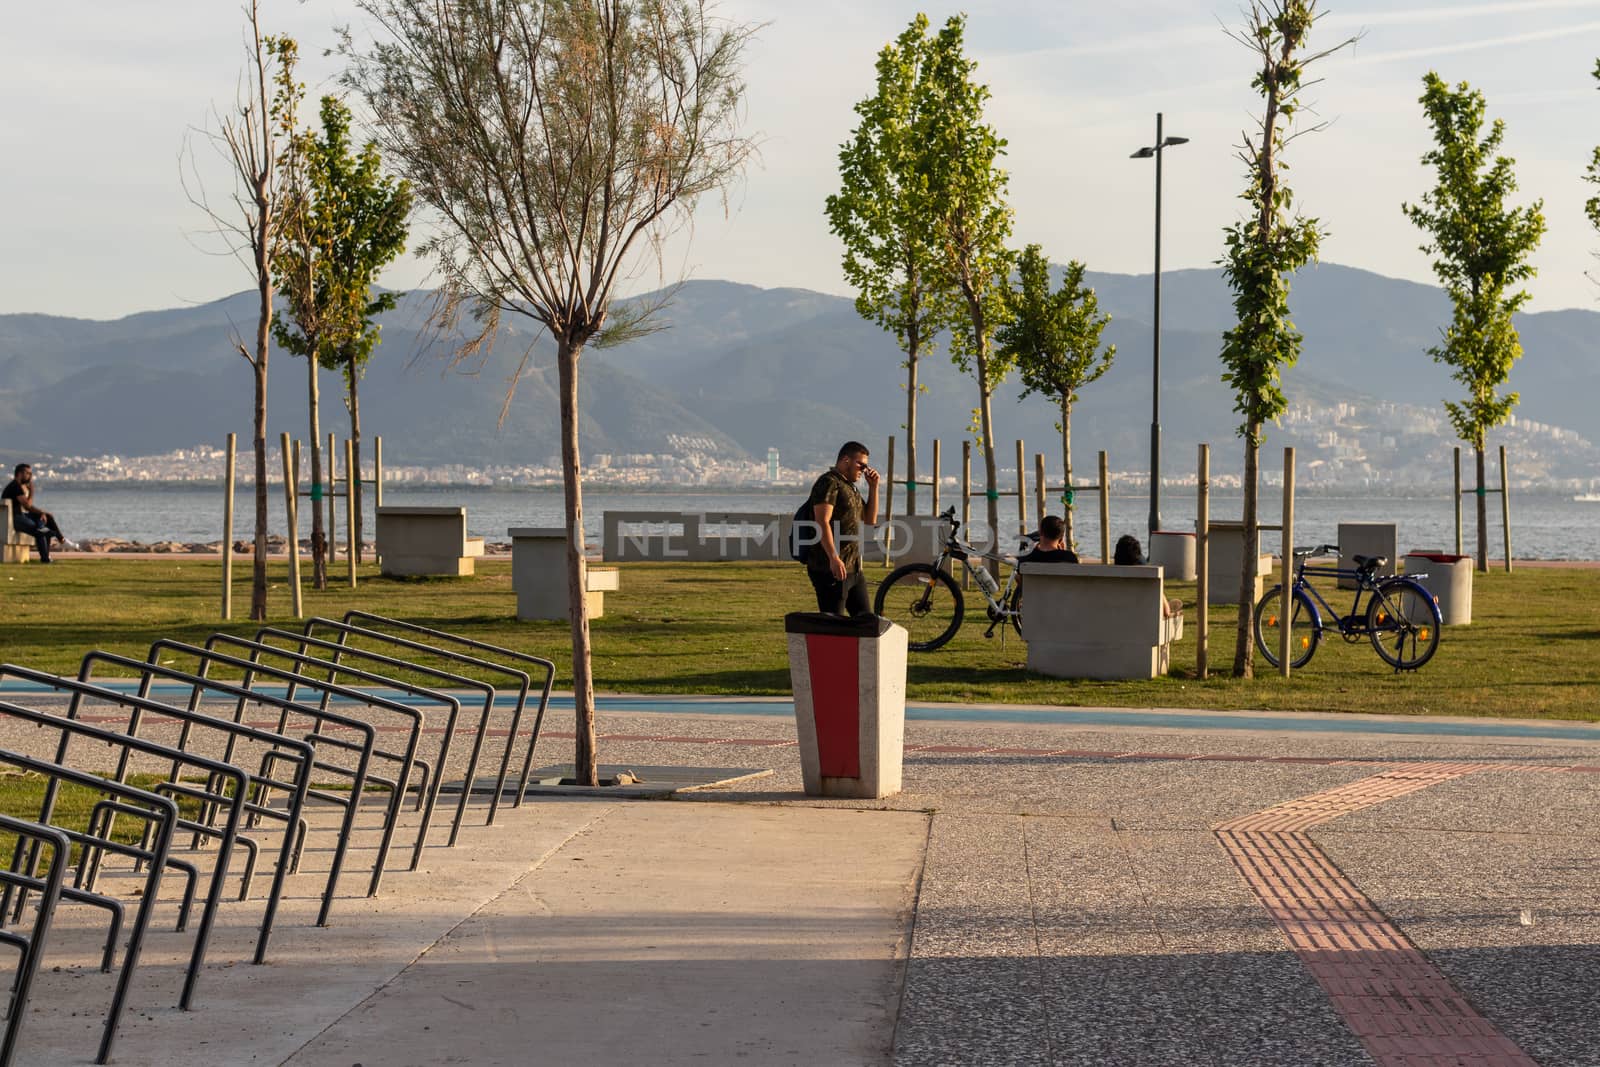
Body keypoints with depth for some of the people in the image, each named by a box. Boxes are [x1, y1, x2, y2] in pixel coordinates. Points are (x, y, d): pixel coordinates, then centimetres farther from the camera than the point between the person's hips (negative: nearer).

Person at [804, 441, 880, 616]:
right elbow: (822, 522, -21)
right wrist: (834, 558, -30)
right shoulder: (829, 483, -10)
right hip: (831, 569, -10)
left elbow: (870, 519, 23)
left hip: (853, 569, 10)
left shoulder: (850, 487, 21)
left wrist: (873, 487, 13)